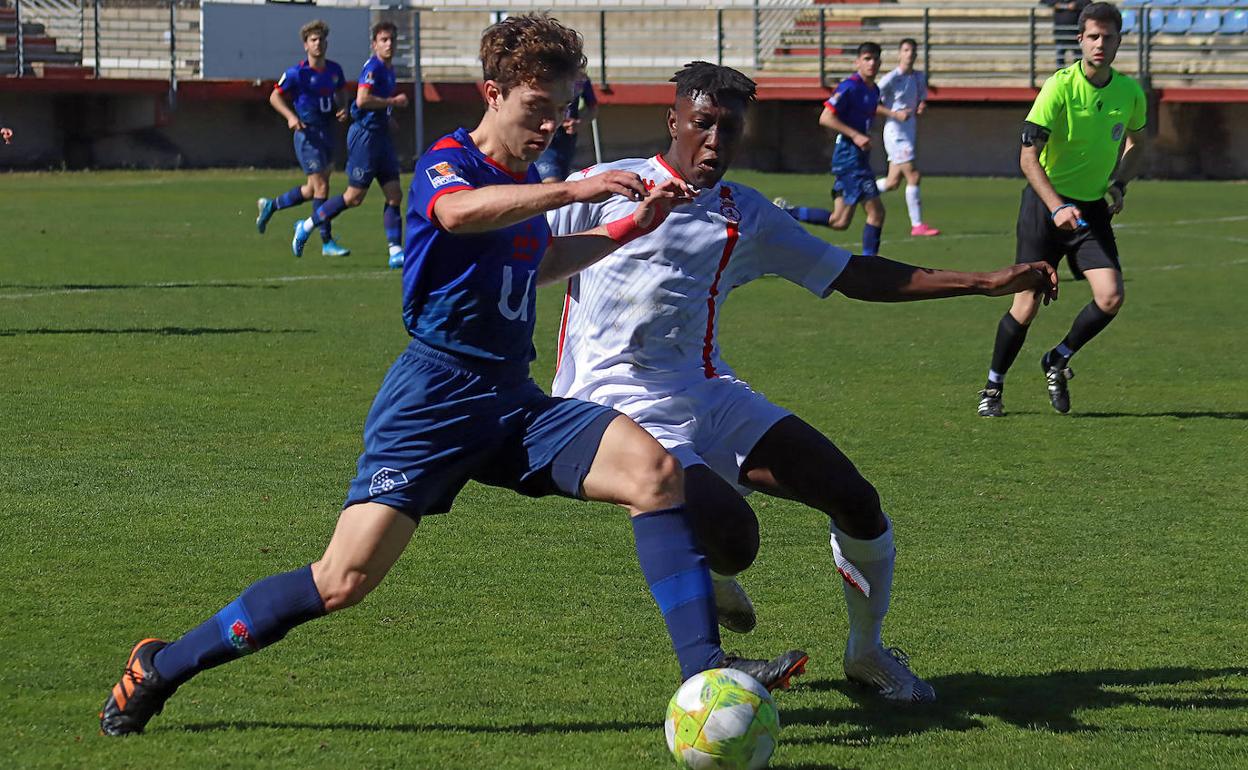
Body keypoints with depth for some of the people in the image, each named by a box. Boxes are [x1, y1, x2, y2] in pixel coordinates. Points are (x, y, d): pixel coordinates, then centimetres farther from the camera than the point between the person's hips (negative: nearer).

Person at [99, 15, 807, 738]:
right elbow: (458, 213, -35)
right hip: (436, 397, -7)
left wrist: (633, 227, 31)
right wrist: (574, 190, -45)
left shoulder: (527, 182, 16)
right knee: (343, 581, -13)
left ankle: (705, 670, -15)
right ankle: (161, 665, 3)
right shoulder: (448, 162, -8)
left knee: (656, 471, -15)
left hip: (516, 400, 7)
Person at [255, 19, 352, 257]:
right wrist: (290, 116, -16)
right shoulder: (297, 73, -10)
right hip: (308, 134, -7)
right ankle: (327, 242, -6)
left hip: (327, 132, 7)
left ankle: (269, 206, 36)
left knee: (312, 191, 14)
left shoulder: (334, 70, 6)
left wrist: (342, 110, 1)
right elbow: (275, 97, -1)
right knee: (321, 187, -11)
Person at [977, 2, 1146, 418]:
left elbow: (1137, 142, 20)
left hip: (1093, 208, 4)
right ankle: (993, 387, 16)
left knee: (1111, 297, -13)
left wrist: (1118, 184, 4)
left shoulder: (1130, 92, -2)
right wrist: (1057, 208, -28)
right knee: (1027, 304, -5)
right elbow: (1028, 157, -18)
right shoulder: (1060, 87, -16)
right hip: (1046, 201, -4)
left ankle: (1059, 360, 13)